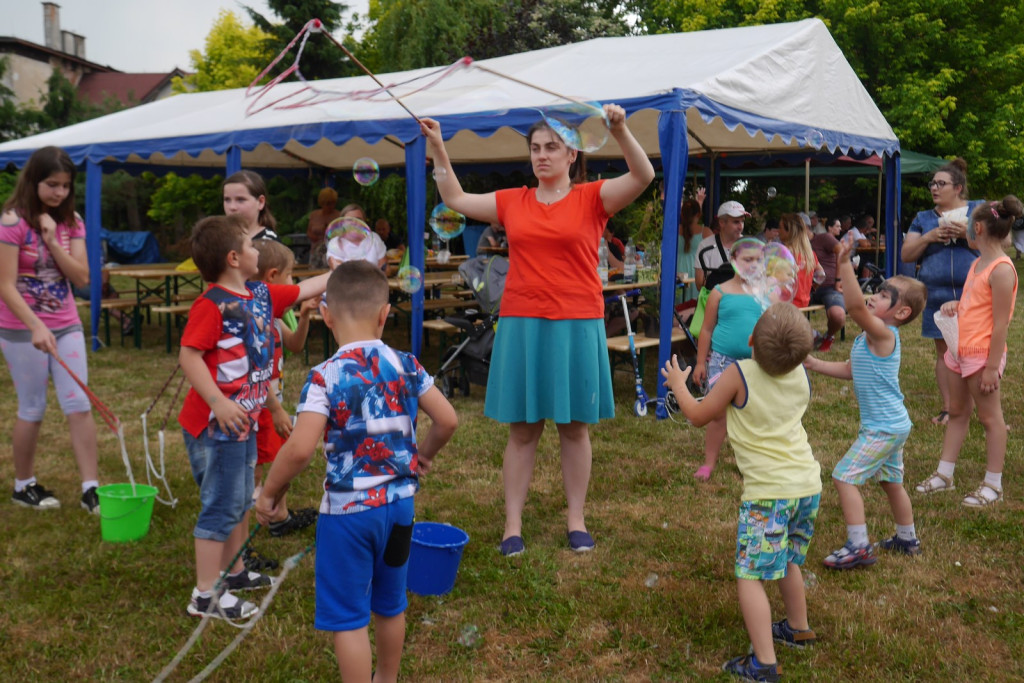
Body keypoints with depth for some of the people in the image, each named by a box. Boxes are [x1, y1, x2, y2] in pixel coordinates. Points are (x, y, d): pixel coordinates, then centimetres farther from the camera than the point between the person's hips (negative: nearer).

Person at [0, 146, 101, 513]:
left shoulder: (71, 221, 4)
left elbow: (82, 277, -4)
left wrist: (53, 241, -16)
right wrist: (36, 327, -29)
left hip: (66, 326, 5)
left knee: (80, 406, -1)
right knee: (32, 410, 5)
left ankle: (91, 488, 2)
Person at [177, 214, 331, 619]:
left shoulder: (261, 296, 7)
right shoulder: (212, 304, -19)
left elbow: (305, 289, 20)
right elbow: (189, 356, -23)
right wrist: (218, 402, -30)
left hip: (245, 419, 9)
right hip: (216, 422, -9)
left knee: (242, 500, 21)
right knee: (222, 505, -3)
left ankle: (234, 571, 38)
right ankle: (206, 594, 7)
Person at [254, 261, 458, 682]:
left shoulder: (326, 376, -17)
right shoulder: (406, 366, -3)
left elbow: (300, 448, -25)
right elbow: (448, 420, -1)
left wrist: (271, 493, -9)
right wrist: (423, 454, 17)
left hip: (348, 509, -6)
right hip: (399, 502, 6)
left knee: (347, 619, 8)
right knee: (390, 604, 24)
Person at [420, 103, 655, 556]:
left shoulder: (592, 198, 2)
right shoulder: (513, 202, 11)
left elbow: (644, 176, -11)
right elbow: (456, 199, 17)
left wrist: (619, 130, -24)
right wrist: (437, 148, 11)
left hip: (576, 327, -2)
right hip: (521, 326, 2)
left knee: (574, 428, 8)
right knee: (521, 429, 6)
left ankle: (576, 521, 19)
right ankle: (512, 525, 12)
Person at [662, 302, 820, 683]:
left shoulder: (739, 375, -12)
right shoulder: (801, 377, 5)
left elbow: (698, 416, 3)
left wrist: (679, 385, 18)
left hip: (768, 493, -7)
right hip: (808, 486, 7)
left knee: (750, 575, -3)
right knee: (788, 562, 27)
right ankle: (798, 629, 44)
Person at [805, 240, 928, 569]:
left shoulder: (883, 333, -20)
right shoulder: (869, 337, 9)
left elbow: (855, 306, -37)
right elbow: (850, 370, 17)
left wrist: (845, 265, -43)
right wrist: (815, 364, 9)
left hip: (884, 428, -10)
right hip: (891, 425, 10)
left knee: (844, 477, -10)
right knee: (891, 481, 23)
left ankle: (858, 547, -7)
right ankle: (907, 539, 39)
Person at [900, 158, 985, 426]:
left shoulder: (978, 209, 7)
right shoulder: (924, 218, 14)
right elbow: (906, 255, 10)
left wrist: (968, 234, -15)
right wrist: (928, 237, -8)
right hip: (938, 297, 3)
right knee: (944, 351, 7)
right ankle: (948, 409, 16)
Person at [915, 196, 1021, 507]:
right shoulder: (977, 264, 9)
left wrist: (992, 367, -20)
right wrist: (955, 306, 0)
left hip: (982, 354, -9)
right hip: (959, 350, 9)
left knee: (989, 417, 3)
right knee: (957, 412, 15)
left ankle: (993, 485, 14)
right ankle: (944, 475, 24)